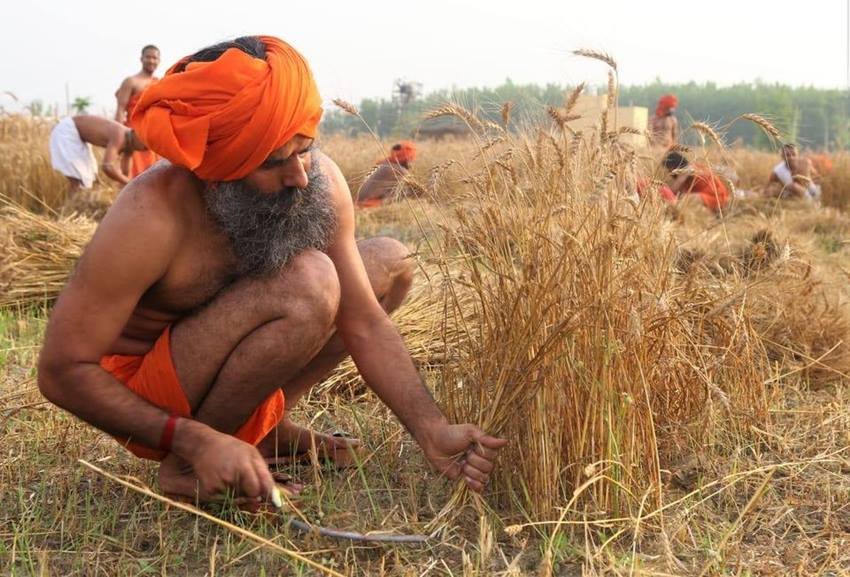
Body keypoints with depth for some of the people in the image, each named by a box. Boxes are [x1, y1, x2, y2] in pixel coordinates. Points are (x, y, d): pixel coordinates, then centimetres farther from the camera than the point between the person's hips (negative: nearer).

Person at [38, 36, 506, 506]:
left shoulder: (320, 181, -14)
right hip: (139, 393, -7)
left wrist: (433, 432, -22)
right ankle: (186, 468, -14)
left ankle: (266, 426, 3)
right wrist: (196, 443, -33)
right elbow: (62, 370, -25)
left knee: (391, 262, 4)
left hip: (215, 368, 7)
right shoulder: (152, 216, -31)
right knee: (308, 283, -32)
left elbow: (363, 323, -11)